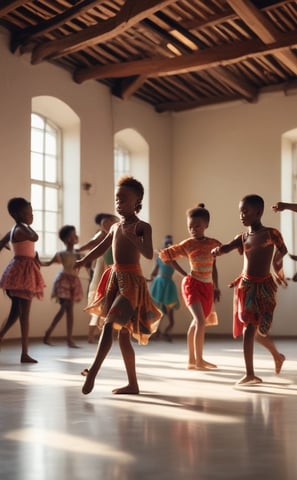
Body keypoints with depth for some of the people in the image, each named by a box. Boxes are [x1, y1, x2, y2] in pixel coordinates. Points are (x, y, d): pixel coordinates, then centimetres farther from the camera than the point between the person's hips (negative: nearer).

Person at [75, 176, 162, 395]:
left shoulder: (142, 226, -6)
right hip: (115, 277, 8)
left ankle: (92, 373, -22)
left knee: (109, 325, -19)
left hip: (131, 280, -8)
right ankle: (133, 383, 16)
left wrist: (132, 237, -29)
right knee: (123, 333, 9)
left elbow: (149, 254, -18)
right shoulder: (116, 227, 15)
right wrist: (82, 262, 16)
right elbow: (101, 249, 24)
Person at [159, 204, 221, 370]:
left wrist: (216, 287, 12)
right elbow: (165, 255, -1)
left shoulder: (213, 243, 5)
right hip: (192, 284, -5)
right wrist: (183, 273, -3)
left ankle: (192, 359, 21)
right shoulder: (187, 244, -5)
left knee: (196, 322, 13)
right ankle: (198, 360, -13)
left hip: (208, 287, 5)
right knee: (200, 321, -17)